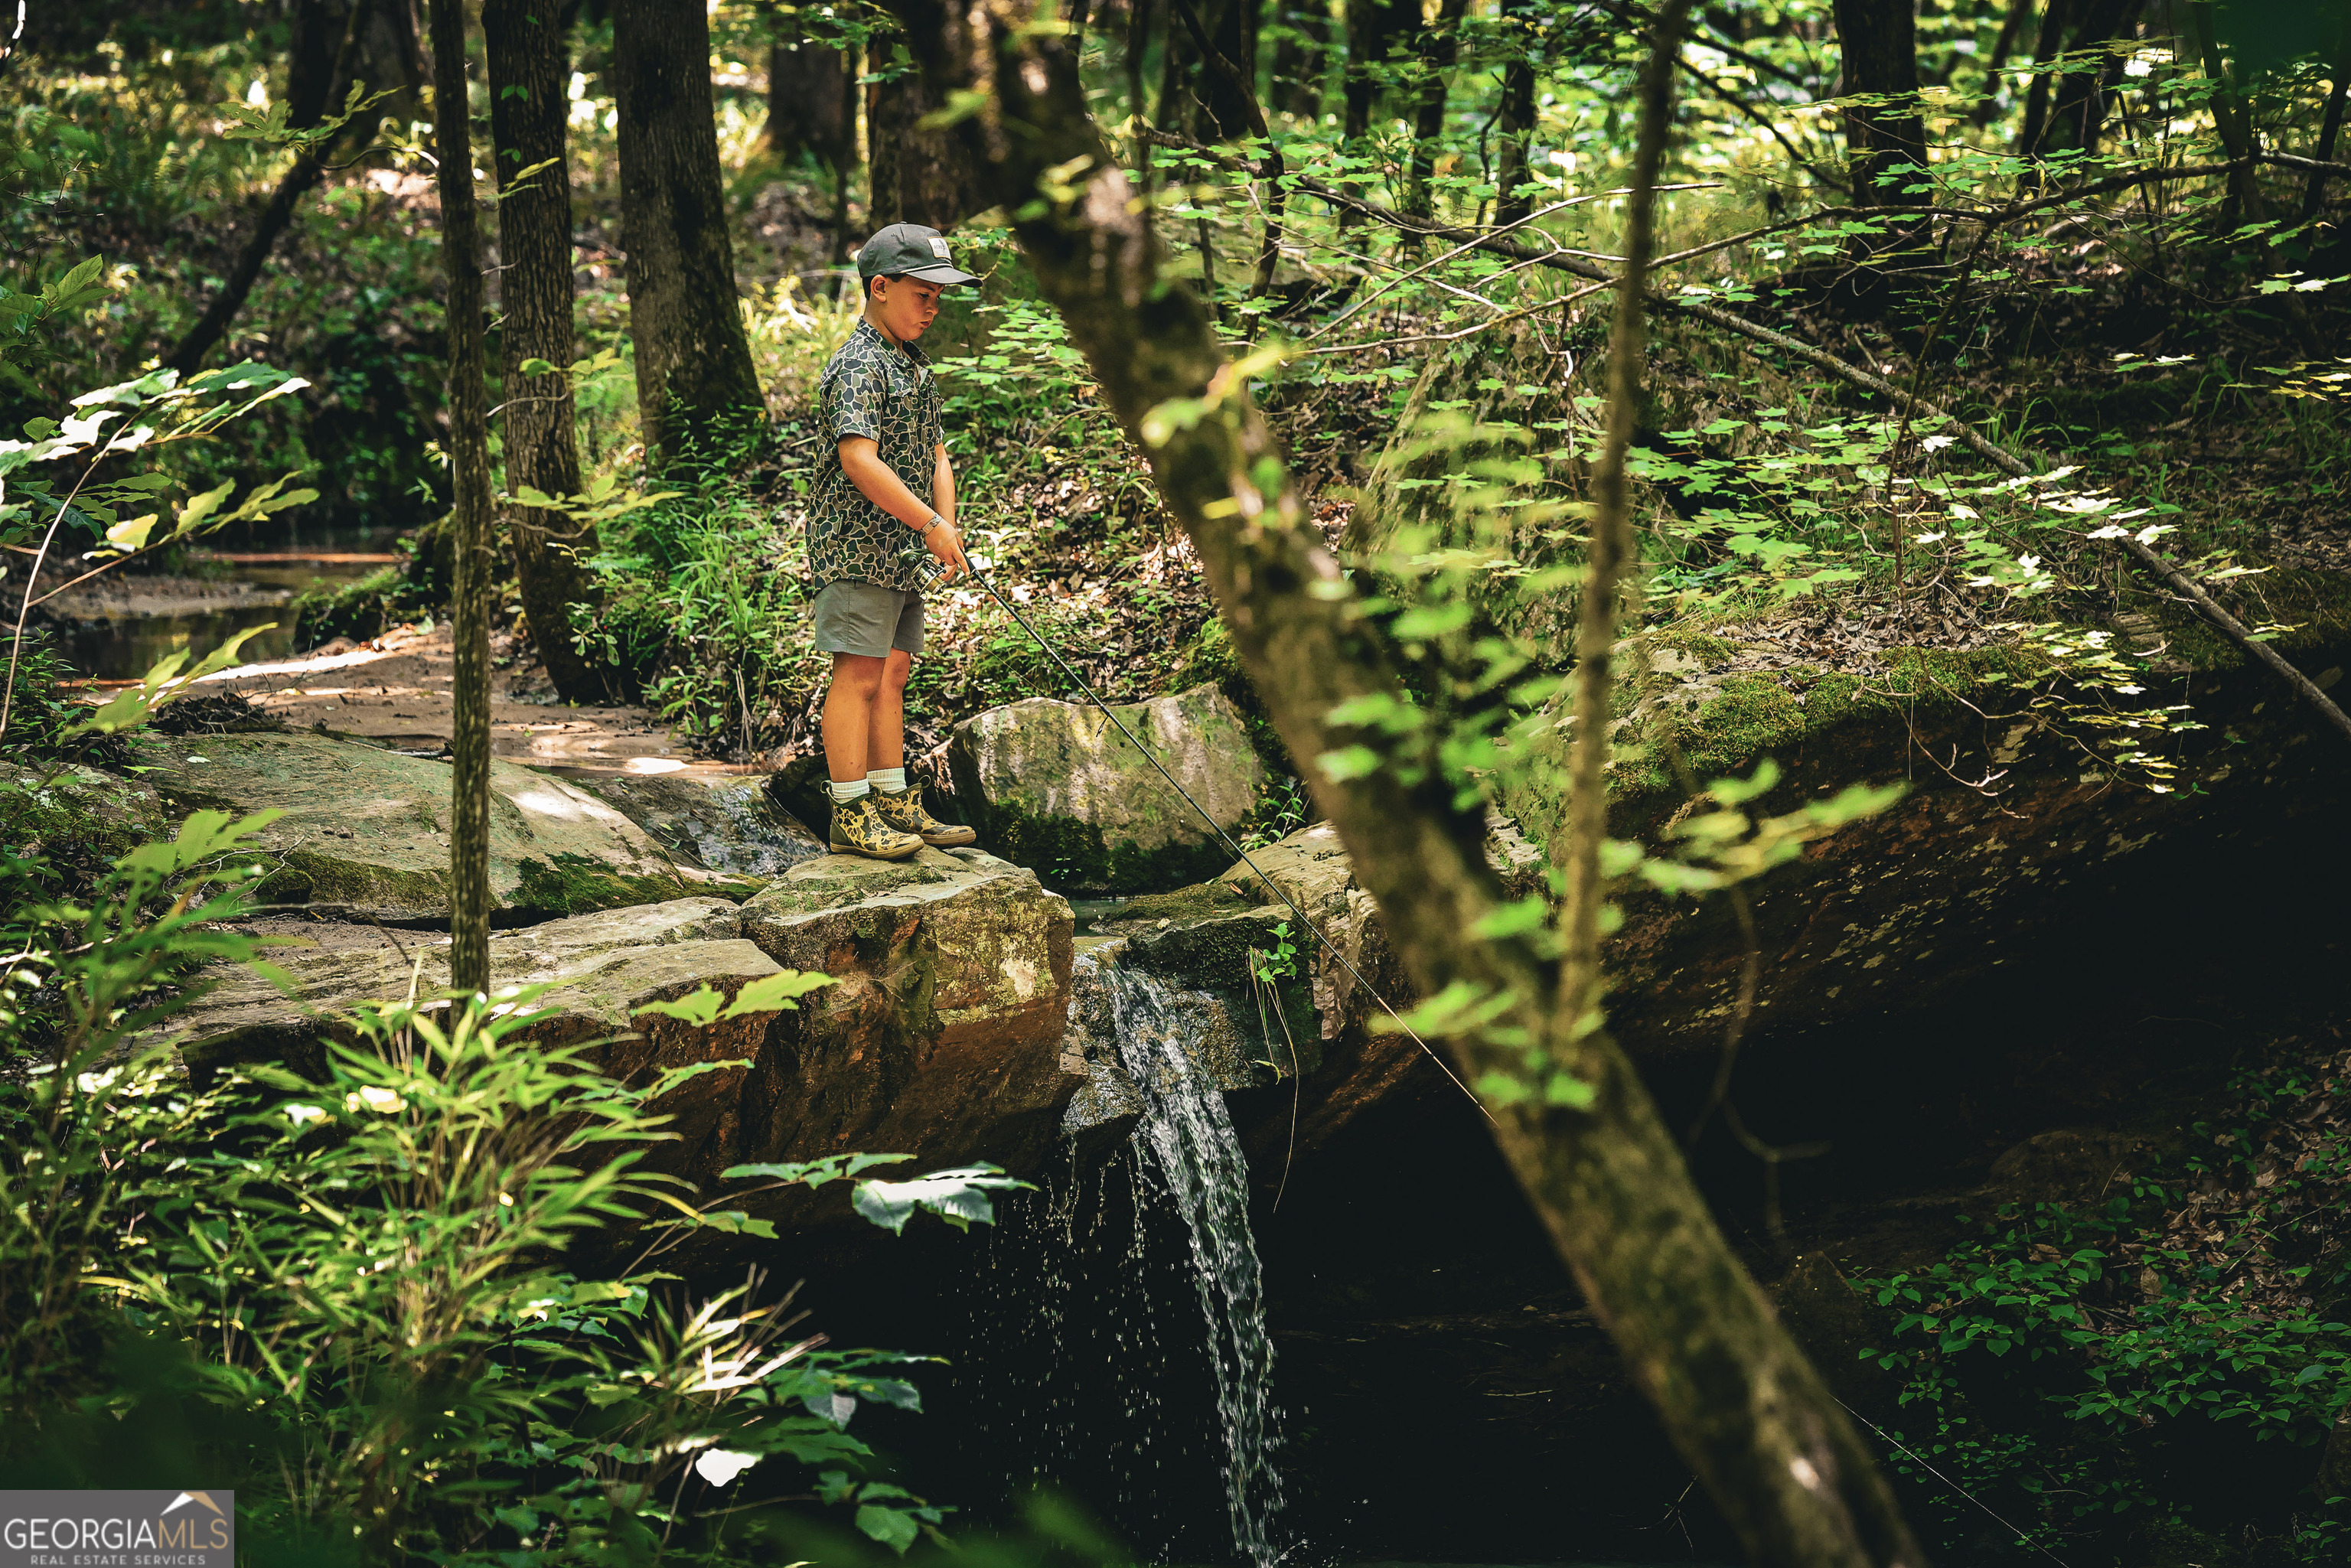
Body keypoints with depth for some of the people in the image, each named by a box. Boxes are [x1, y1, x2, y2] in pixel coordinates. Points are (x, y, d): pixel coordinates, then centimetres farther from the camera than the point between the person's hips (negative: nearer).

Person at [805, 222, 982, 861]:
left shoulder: (916, 366, 17)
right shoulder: (859, 365, -14)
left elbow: (935, 454, 19)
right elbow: (860, 460, -23)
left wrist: (947, 529, 3)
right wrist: (932, 526, -20)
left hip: (901, 551, 9)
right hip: (857, 545, -9)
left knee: (892, 672, 12)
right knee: (859, 673, -9)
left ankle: (894, 806, 17)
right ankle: (850, 816, -7)